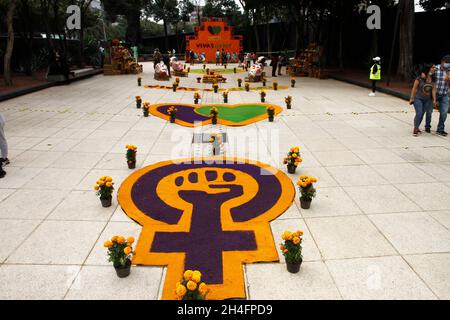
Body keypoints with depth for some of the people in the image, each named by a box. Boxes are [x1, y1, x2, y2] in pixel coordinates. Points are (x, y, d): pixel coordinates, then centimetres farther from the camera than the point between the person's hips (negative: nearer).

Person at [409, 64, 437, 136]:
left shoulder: (433, 80, 0)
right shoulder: (420, 78, -13)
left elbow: (433, 90, 0)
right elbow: (414, 88, -9)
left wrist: (434, 100, -4)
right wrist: (412, 98, -8)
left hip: (427, 100, 5)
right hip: (418, 98, -5)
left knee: (422, 114, 7)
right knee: (419, 113, -14)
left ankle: (417, 128, 22)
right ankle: (415, 129, -2)